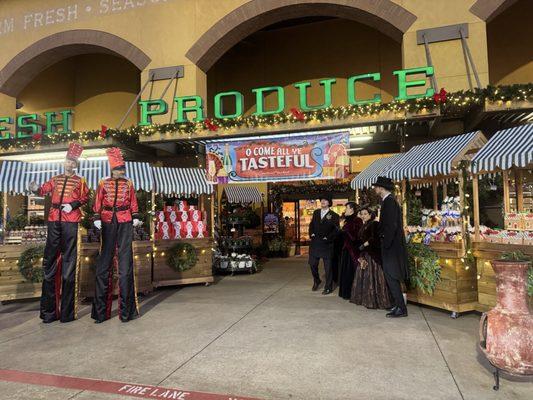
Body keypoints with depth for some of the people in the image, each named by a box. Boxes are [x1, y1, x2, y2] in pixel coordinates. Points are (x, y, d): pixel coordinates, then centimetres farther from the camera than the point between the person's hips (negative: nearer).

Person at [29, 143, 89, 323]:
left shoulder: (80, 181, 11)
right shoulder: (55, 179, 19)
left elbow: (85, 198, 3)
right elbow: (44, 190, 9)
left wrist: (73, 205, -13)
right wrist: (36, 188, -12)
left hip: (71, 221, -3)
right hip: (54, 220, 3)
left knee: (69, 262, -2)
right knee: (50, 260, 3)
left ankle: (67, 311, 5)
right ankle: (49, 310, 12)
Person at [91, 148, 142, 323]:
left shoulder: (128, 184, 10)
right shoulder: (103, 184, 8)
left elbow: (133, 203, 9)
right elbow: (98, 203, 5)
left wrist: (135, 217, -2)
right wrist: (97, 218, -6)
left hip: (125, 223, 0)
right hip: (108, 223, 0)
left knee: (125, 260, -1)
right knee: (105, 261, 1)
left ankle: (126, 309, 7)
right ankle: (101, 311, 9)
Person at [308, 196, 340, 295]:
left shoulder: (334, 215, -3)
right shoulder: (316, 212, 13)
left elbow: (336, 230, -6)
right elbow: (311, 224, 18)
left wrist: (328, 238, -14)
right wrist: (311, 233, 2)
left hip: (326, 243, -4)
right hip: (315, 242, 4)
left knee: (328, 266, 2)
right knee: (312, 264, 9)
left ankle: (328, 287, 14)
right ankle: (316, 281, 33)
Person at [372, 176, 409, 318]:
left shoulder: (389, 201, -16)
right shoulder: (389, 200, 13)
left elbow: (391, 225, -22)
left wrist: (386, 244, -18)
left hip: (391, 246, -10)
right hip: (391, 245, 10)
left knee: (391, 277, -4)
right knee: (391, 277, 15)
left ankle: (401, 308, 3)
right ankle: (398, 305, 23)